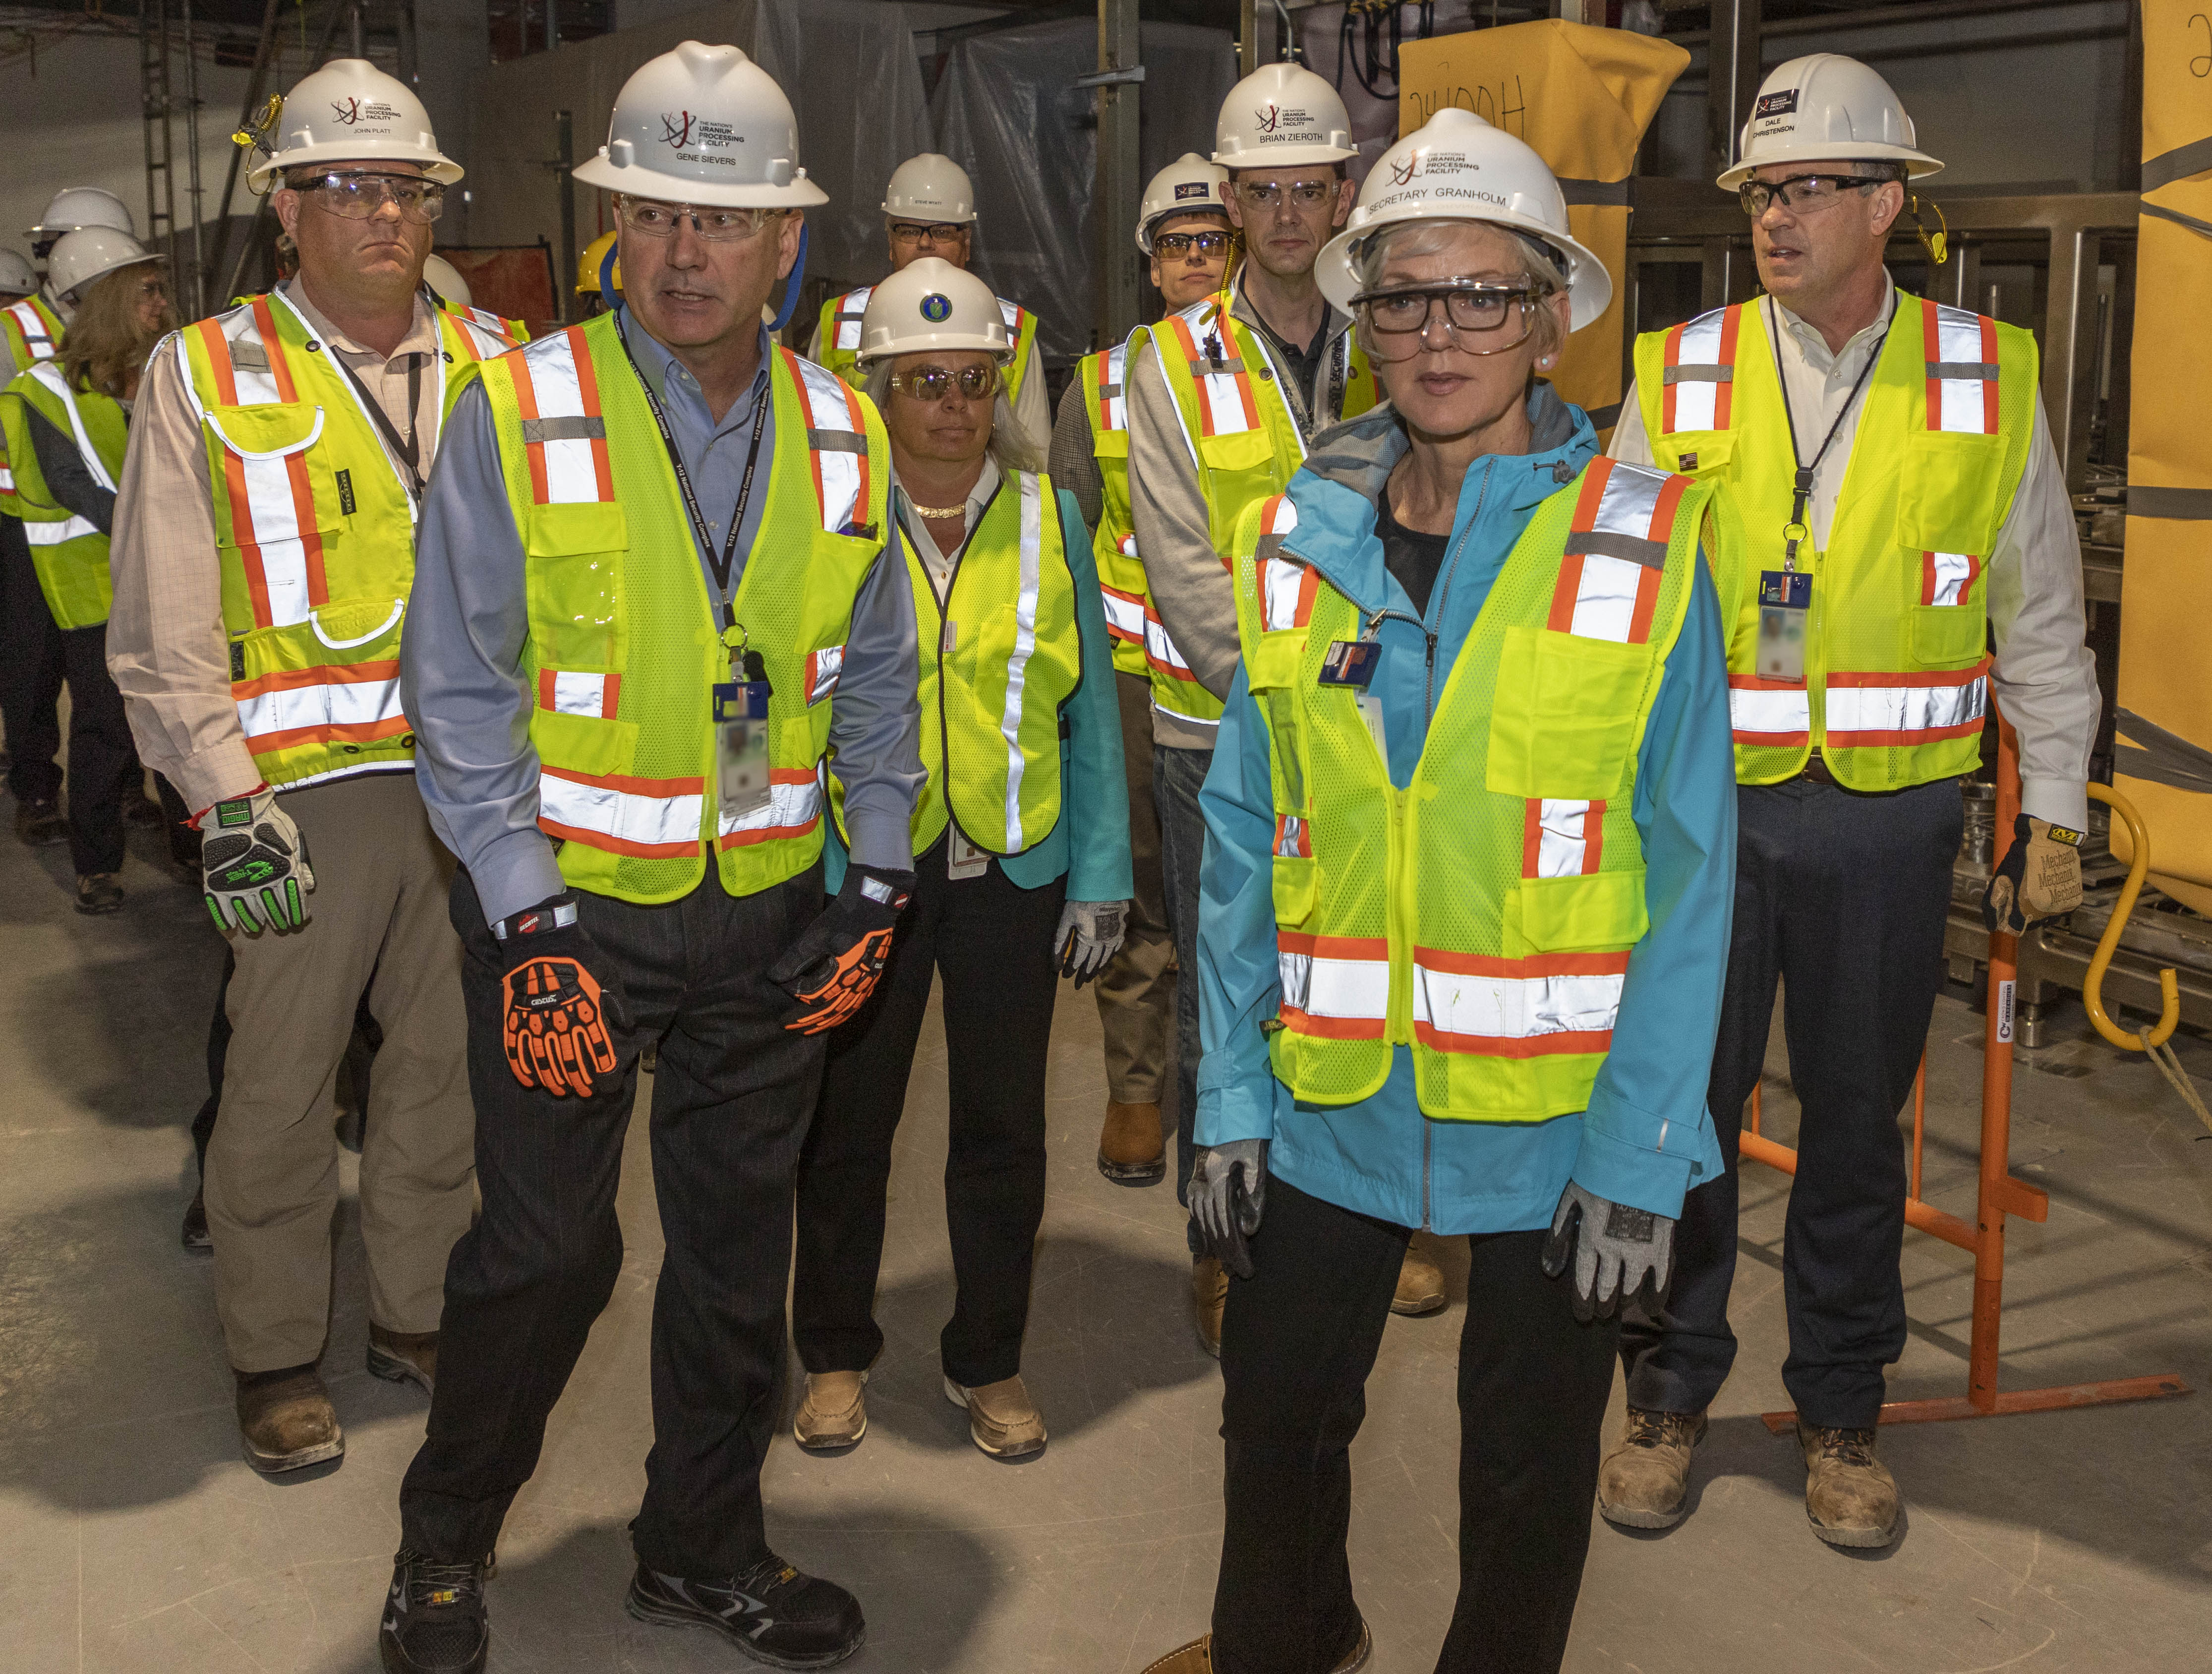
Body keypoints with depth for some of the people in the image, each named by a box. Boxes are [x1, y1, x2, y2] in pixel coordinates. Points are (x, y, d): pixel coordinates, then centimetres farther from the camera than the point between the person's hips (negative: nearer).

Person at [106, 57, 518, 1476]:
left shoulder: (490, 371, 10)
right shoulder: (205, 377, 0)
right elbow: (166, 630, -3)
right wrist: (224, 805, -11)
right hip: (309, 792, -3)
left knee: (451, 1060, 13)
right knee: (282, 1082, 4)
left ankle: (419, 1314, 31)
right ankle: (276, 1356, 23)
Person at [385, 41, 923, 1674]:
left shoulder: (842, 439, 3)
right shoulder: (522, 413, -9)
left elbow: (875, 680, 11)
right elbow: (461, 687, -10)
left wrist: (880, 883, 3)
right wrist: (528, 922, -15)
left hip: (772, 910, 4)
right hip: (570, 905, -4)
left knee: (740, 1235, 13)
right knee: (545, 1245, 3)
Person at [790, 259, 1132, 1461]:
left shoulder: (1049, 518, 4)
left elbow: (1090, 708, 6)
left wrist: (1101, 876, 1)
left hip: (1013, 866, 1)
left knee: (1003, 1124, 9)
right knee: (847, 1116, 10)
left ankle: (987, 1361, 28)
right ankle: (835, 1352, 31)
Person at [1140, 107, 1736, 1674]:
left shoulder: (1645, 546, -9)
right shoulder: (1294, 540, 0)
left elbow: (1689, 871, -10)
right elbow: (1244, 838, 2)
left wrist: (1641, 1144, -14)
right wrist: (1230, 1089, -2)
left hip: (1553, 1115, -2)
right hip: (1331, 1092, 3)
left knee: (1528, 1466, 15)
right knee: (1278, 1411, 19)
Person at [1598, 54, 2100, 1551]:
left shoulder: (1990, 384, 2)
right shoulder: (1679, 380, 0)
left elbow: (2041, 620, 8)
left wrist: (2055, 813, 7)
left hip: (1889, 820, 0)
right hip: (1704, 804, 0)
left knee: (1858, 1118, 12)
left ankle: (1841, 1409, 30)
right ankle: (1670, 1393, 26)